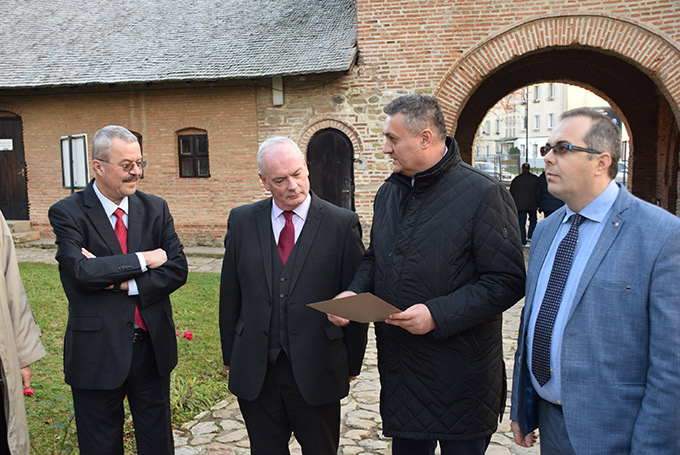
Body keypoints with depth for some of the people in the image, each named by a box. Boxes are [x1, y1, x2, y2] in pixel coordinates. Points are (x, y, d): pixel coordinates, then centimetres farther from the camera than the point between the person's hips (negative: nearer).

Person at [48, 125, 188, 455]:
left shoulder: (155, 209, 3)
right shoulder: (67, 213, -7)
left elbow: (178, 269, -5)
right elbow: (79, 270, -23)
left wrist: (125, 283, -16)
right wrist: (143, 260, -16)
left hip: (153, 345, 3)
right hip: (97, 351, -3)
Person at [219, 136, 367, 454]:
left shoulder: (343, 224, -7)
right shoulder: (242, 221, 2)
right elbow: (230, 296, 7)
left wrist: (352, 365, 1)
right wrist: (230, 357, 8)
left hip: (316, 372, -2)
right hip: (254, 373, 2)